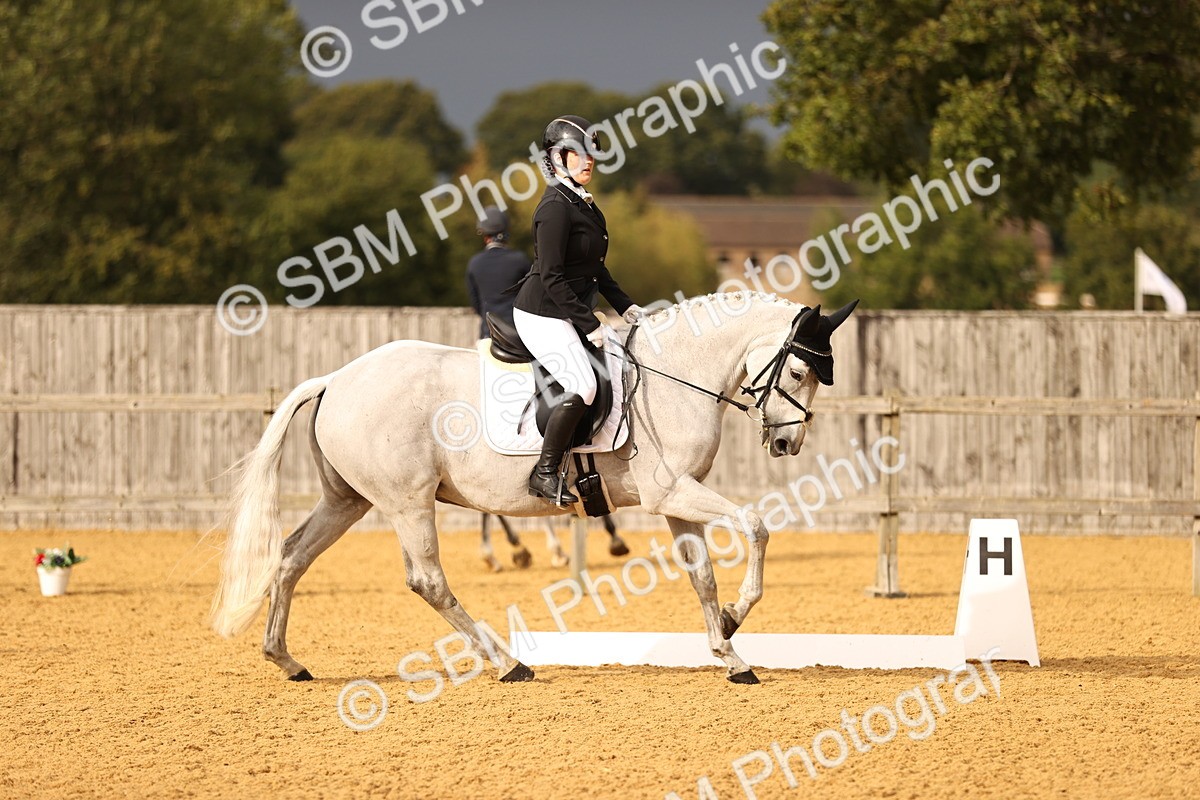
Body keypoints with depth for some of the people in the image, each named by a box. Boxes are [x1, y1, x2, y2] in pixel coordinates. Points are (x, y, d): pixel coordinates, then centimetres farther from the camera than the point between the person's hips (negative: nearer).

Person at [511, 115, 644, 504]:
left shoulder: (583, 203, 12)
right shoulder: (556, 207, -18)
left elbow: (593, 268, 21)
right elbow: (552, 278, -21)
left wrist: (624, 306, 14)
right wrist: (589, 325, -21)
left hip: (569, 312, 10)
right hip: (542, 313, -10)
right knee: (582, 388, -22)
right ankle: (544, 473, -13)